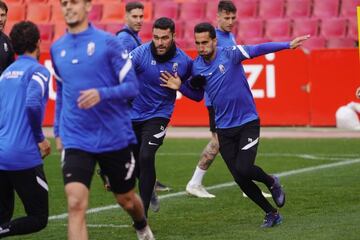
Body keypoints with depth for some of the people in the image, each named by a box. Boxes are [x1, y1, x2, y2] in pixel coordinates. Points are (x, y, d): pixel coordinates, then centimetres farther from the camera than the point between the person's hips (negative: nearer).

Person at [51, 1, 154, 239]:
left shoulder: (107, 42, -8)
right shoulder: (57, 48, 6)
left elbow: (132, 86, -9)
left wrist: (102, 94, -26)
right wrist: (58, 131, 19)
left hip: (115, 137, -2)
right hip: (75, 140, 2)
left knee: (126, 199, 17)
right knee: (76, 204, -17)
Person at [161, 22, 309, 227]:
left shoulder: (230, 55, -12)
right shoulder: (196, 67, 1)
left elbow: (258, 49, -24)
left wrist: (288, 45, -36)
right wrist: (180, 86, -4)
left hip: (248, 122, -4)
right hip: (224, 128, 4)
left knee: (243, 169, -19)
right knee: (240, 179, 1)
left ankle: (271, 182, 15)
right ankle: (271, 213, 19)